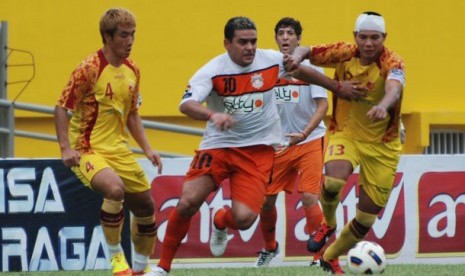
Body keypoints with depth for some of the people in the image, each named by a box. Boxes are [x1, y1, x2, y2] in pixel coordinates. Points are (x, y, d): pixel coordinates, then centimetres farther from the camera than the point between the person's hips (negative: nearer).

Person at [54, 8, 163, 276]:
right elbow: (61, 108, -12)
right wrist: (66, 148, -21)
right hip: (87, 149, -7)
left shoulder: (132, 71, 7)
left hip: (118, 148, 7)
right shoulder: (89, 69, -15)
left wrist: (147, 149, 10)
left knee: (146, 206, 9)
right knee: (115, 188, -33)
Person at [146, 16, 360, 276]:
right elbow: (187, 104, -28)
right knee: (187, 202, -16)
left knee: (244, 218, -15)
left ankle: (221, 222, 26)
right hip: (218, 146, -1)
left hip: (259, 150, 1)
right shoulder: (213, 70, -14)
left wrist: (337, 86, 25)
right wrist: (213, 115, -47)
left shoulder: (273, 60, -5)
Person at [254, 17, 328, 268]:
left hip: (310, 141, -4)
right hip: (280, 143, 4)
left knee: (309, 197, -15)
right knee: (266, 199, 5)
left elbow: (322, 105, -12)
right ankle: (269, 247, 30)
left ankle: (320, 255, -4)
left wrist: (304, 133, -25)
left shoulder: (309, 66, -7)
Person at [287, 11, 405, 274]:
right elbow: (306, 52, -3)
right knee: (333, 181, -31)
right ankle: (328, 224, 3)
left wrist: (383, 106, -64)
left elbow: (394, 89, -40)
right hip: (346, 133, 1)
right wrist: (298, 56, -30)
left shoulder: (392, 63, -20)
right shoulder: (345, 54, -10)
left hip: (382, 144, -1)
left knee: (366, 220, 4)